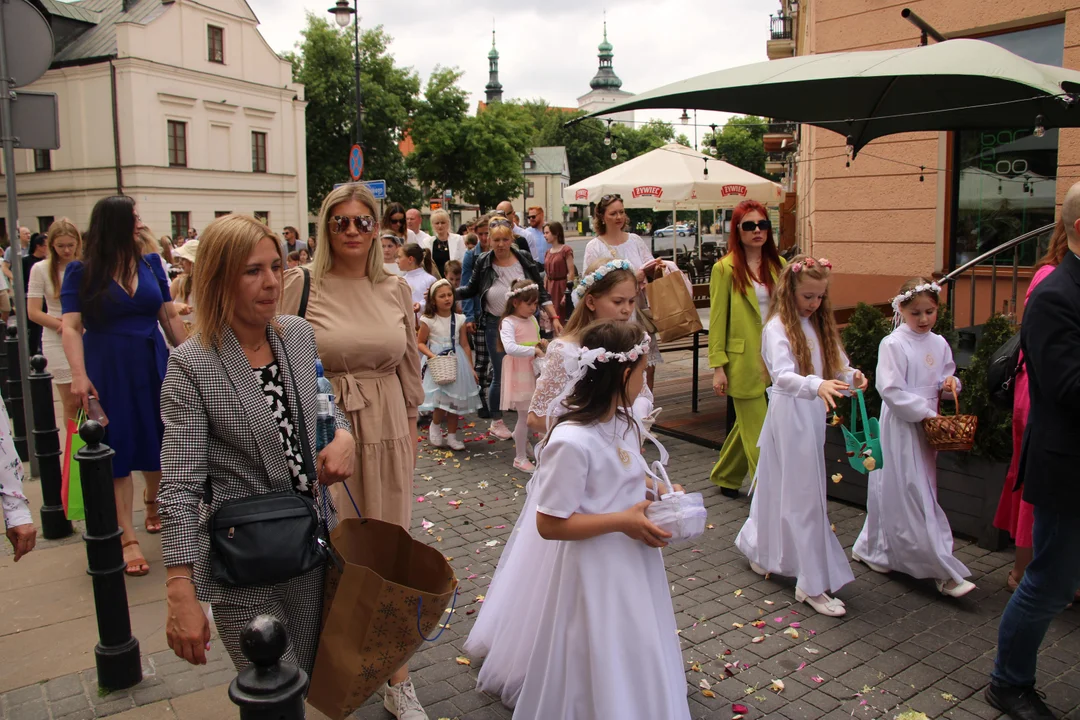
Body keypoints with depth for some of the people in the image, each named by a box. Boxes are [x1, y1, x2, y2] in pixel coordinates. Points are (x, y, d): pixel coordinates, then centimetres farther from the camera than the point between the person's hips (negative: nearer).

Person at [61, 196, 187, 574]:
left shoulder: (150, 264, 5)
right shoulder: (80, 272, -5)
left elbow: (170, 317, 8)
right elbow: (71, 327, -12)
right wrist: (79, 375, -24)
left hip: (154, 367, 4)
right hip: (108, 373, -3)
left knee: (158, 444, 14)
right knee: (118, 452, 2)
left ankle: (152, 501, 43)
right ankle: (128, 537, 9)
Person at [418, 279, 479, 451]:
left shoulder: (459, 319, 3)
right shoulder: (428, 321, -5)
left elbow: (464, 345, 7)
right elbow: (420, 343, 0)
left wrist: (471, 368, 6)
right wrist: (432, 355, -18)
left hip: (457, 363, 4)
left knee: (455, 401, 7)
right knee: (441, 398, -16)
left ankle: (451, 436, 20)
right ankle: (435, 426, 13)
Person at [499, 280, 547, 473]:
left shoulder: (533, 320, 8)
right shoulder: (508, 322, -16)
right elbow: (510, 348, -31)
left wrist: (541, 344, -1)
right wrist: (534, 350, -31)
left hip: (533, 371, 7)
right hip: (518, 373, -7)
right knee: (525, 416, -1)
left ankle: (520, 435, 41)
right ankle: (520, 458, 13)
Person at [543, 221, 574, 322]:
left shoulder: (566, 250, -7)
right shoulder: (547, 252, 13)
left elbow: (571, 273, -12)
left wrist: (567, 293, -17)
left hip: (561, 287, -6)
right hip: (550, 288, 6)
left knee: (562, 318, -4)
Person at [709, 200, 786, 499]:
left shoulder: (778, 265, 9)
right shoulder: (725, 268, -5)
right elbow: (717, 320, -6)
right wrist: (718, 367, -10)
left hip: (775, 360, 5)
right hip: (744, 362, -5)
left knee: (748, 425, 17)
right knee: (757, 434, 0)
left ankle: (724, 477, 36)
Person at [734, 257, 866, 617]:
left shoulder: (820, 326, 12)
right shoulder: (778, 327, -14)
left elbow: (836, 367, 8)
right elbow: (782, 375, -29)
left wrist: (851, 376, -15)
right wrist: (817, 386, -46)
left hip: (813, 415, 8)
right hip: (789, 415, -7)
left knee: (781, 488, 17)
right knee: (804, 495, -4)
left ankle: (761, 553, 35)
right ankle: (813, 585, 3)